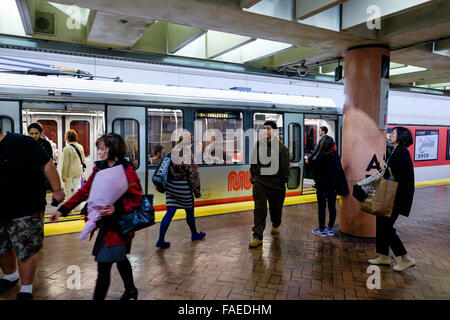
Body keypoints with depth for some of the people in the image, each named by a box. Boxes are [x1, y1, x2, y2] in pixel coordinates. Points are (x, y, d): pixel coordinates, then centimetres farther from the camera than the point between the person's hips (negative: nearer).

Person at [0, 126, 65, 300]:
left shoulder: (21, 143, -17)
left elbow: (47, 164, -19)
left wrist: (57, 190, -17)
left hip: (25, 212, -7)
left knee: (26, 251, 2)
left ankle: (26, 290, 20)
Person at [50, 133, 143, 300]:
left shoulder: (127, 171, -17)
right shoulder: (99, 169, 6)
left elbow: (137, 199, -17)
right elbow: (84, 192, 9)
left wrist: (117, 209, -29)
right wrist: (63, 210, 7)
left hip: (120, 225, -8)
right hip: (105, 224, 8)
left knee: (104, 264, -5)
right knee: (119, 258, 24)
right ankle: (130, 290, 47)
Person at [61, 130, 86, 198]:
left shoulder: (67, 148, -17)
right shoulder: (80, 147, 1)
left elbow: (65, 163, -15)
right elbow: (83, 160, 11)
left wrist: (63, 176, -9)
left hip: (70, 172, -5)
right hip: (78, 171, 5)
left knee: (67, 189, 10)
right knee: (77, 188, 10)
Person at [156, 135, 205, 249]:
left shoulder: (171, 154, 4)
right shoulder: (188, 156, -15)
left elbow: (167, 171, 12)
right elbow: (193, 175, -12)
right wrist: (197, 191, -3)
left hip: (171, 186, 6)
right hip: (183, 187, -5)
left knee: (170, 213, 7)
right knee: (189, 212, 14)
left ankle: (161, 240, 5)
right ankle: (195, 234, 35)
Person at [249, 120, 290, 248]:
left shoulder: (281, 148, -5)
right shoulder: (259, 145, 7)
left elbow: (285, 168, -4)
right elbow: (253, 162, 14)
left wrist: (283, 183, -7)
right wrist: (253, 177, 12)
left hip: (275, 183, -2)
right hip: (260, 181, 2)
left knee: (275, 207, 16)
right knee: (259, 209, -3)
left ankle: (276, 225, 45)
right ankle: (257, 237, -1)